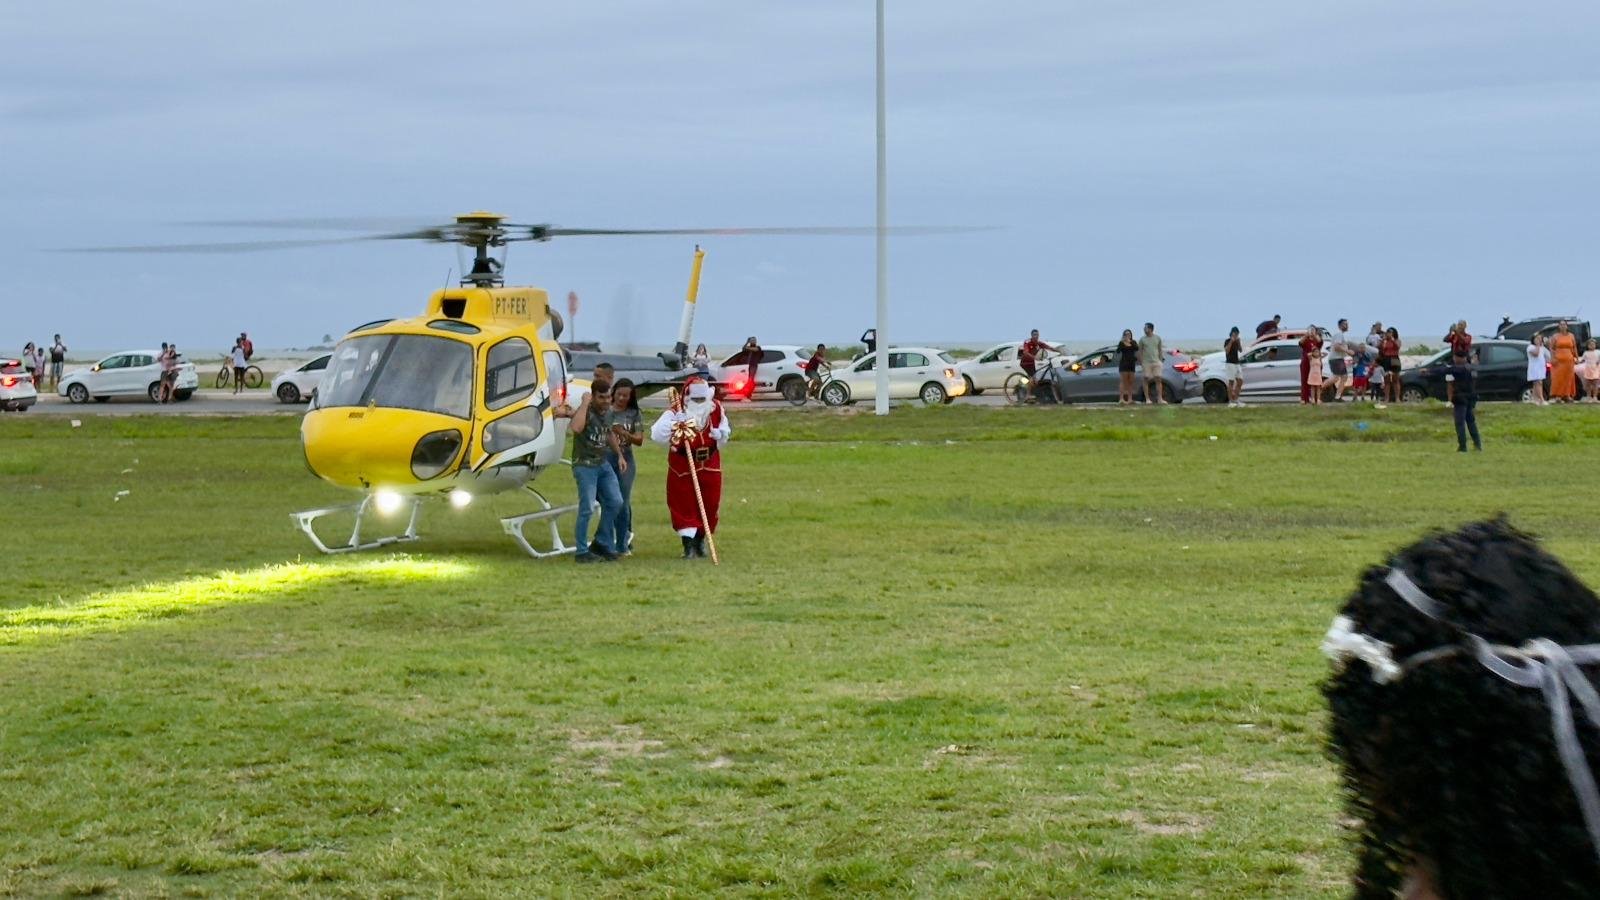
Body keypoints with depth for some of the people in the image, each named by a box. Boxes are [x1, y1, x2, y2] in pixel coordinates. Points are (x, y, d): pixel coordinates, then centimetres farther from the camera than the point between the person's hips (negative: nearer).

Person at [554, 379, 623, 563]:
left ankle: (602, 544, 19)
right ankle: (582, 552, -1)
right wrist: (584, 404, -30)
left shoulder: (607, 412, 7)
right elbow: (576, 428, -39)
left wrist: (619, 455, 27)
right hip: (585, 465, -8)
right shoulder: (586, 412, -16)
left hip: (603, 464, 8)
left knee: (615, 501, 5)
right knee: (587, 508, -10)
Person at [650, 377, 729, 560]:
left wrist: (720, 434, -10)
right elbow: (657, 435, -33)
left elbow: (725, 429, 13)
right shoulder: (676, 412, -20)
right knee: (685, 505, -2)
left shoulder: (716, 409, -5)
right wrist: (675, 422, -45)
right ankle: (688, 545, 3)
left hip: (710, 465, 4)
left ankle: (700, 541, 30)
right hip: (683, 467, -4)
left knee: (710, 504, 10)